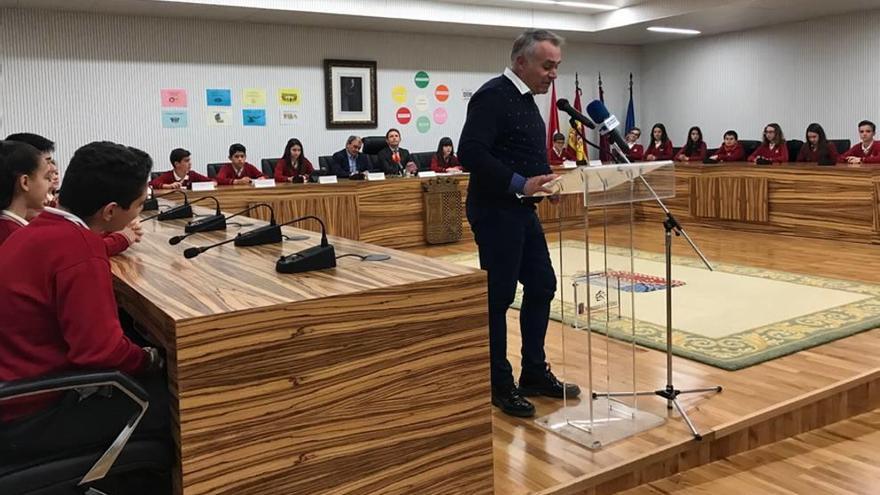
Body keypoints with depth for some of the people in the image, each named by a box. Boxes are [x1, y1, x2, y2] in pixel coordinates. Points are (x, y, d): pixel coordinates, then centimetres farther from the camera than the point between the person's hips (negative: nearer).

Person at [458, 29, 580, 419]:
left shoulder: (526, 99, 15)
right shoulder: (493, 95, -14)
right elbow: (470, 153, -25)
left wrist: (547, 177, 7)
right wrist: (520, 183, -28)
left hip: (522, 210, 10)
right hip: (495, 211, -10)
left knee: (541, 286, 13)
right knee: (498, 297, -1)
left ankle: (534, 373, 25)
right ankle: (499, 386, 12)